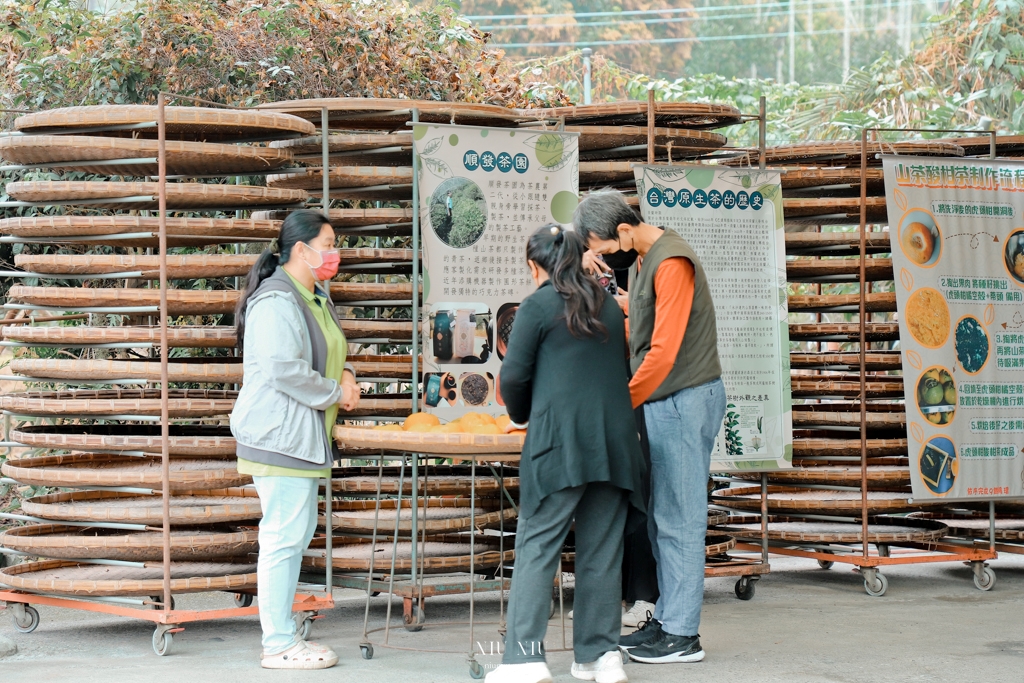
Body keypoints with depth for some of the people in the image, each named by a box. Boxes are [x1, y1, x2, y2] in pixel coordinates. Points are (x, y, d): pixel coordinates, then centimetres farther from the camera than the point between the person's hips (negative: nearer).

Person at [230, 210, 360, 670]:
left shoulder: (317, 298, 17)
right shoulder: (276, 301, -16)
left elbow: (330, 354, 30)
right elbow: (285, 370, -23)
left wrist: (345, 375, 8)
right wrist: (336, 393, -12)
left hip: (304, 437, 11)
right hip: (279, 436, -11)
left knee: (298, 531, 13)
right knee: (284, 535, -8)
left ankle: (283, 634, 21)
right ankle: (279, 645, -3)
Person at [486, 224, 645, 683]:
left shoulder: (538, 306, -2)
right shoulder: (608, 306, 15)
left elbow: (514, 376, -4)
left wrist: (521, 417, 16)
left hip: (558, 440, -5)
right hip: (615, 439, 5)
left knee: (536, 546, -2)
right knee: (602, 550, 9)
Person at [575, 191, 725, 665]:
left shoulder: (671, 262, -17)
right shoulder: (640, 261, 13)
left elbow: (664, 351, -21)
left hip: (685, 401, -10)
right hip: (661, 403, 10)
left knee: (678, 519, -6)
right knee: (659, 518, 12)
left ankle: (682, 635, -1)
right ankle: (666, 619, 19)